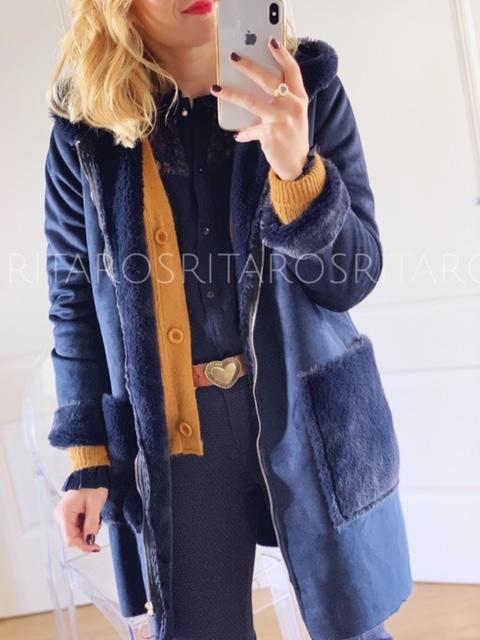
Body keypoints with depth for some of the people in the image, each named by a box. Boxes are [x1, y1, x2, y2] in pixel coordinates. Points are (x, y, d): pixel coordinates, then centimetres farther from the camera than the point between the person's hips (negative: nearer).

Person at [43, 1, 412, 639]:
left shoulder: (305, 87, -4)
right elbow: (77, 298, 4)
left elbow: (353, 276, -7)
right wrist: (88, 458, 2)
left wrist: (296, 169, -25)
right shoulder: (85, 125, -3)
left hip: (310, 418, 1)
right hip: (172, 442, 0)